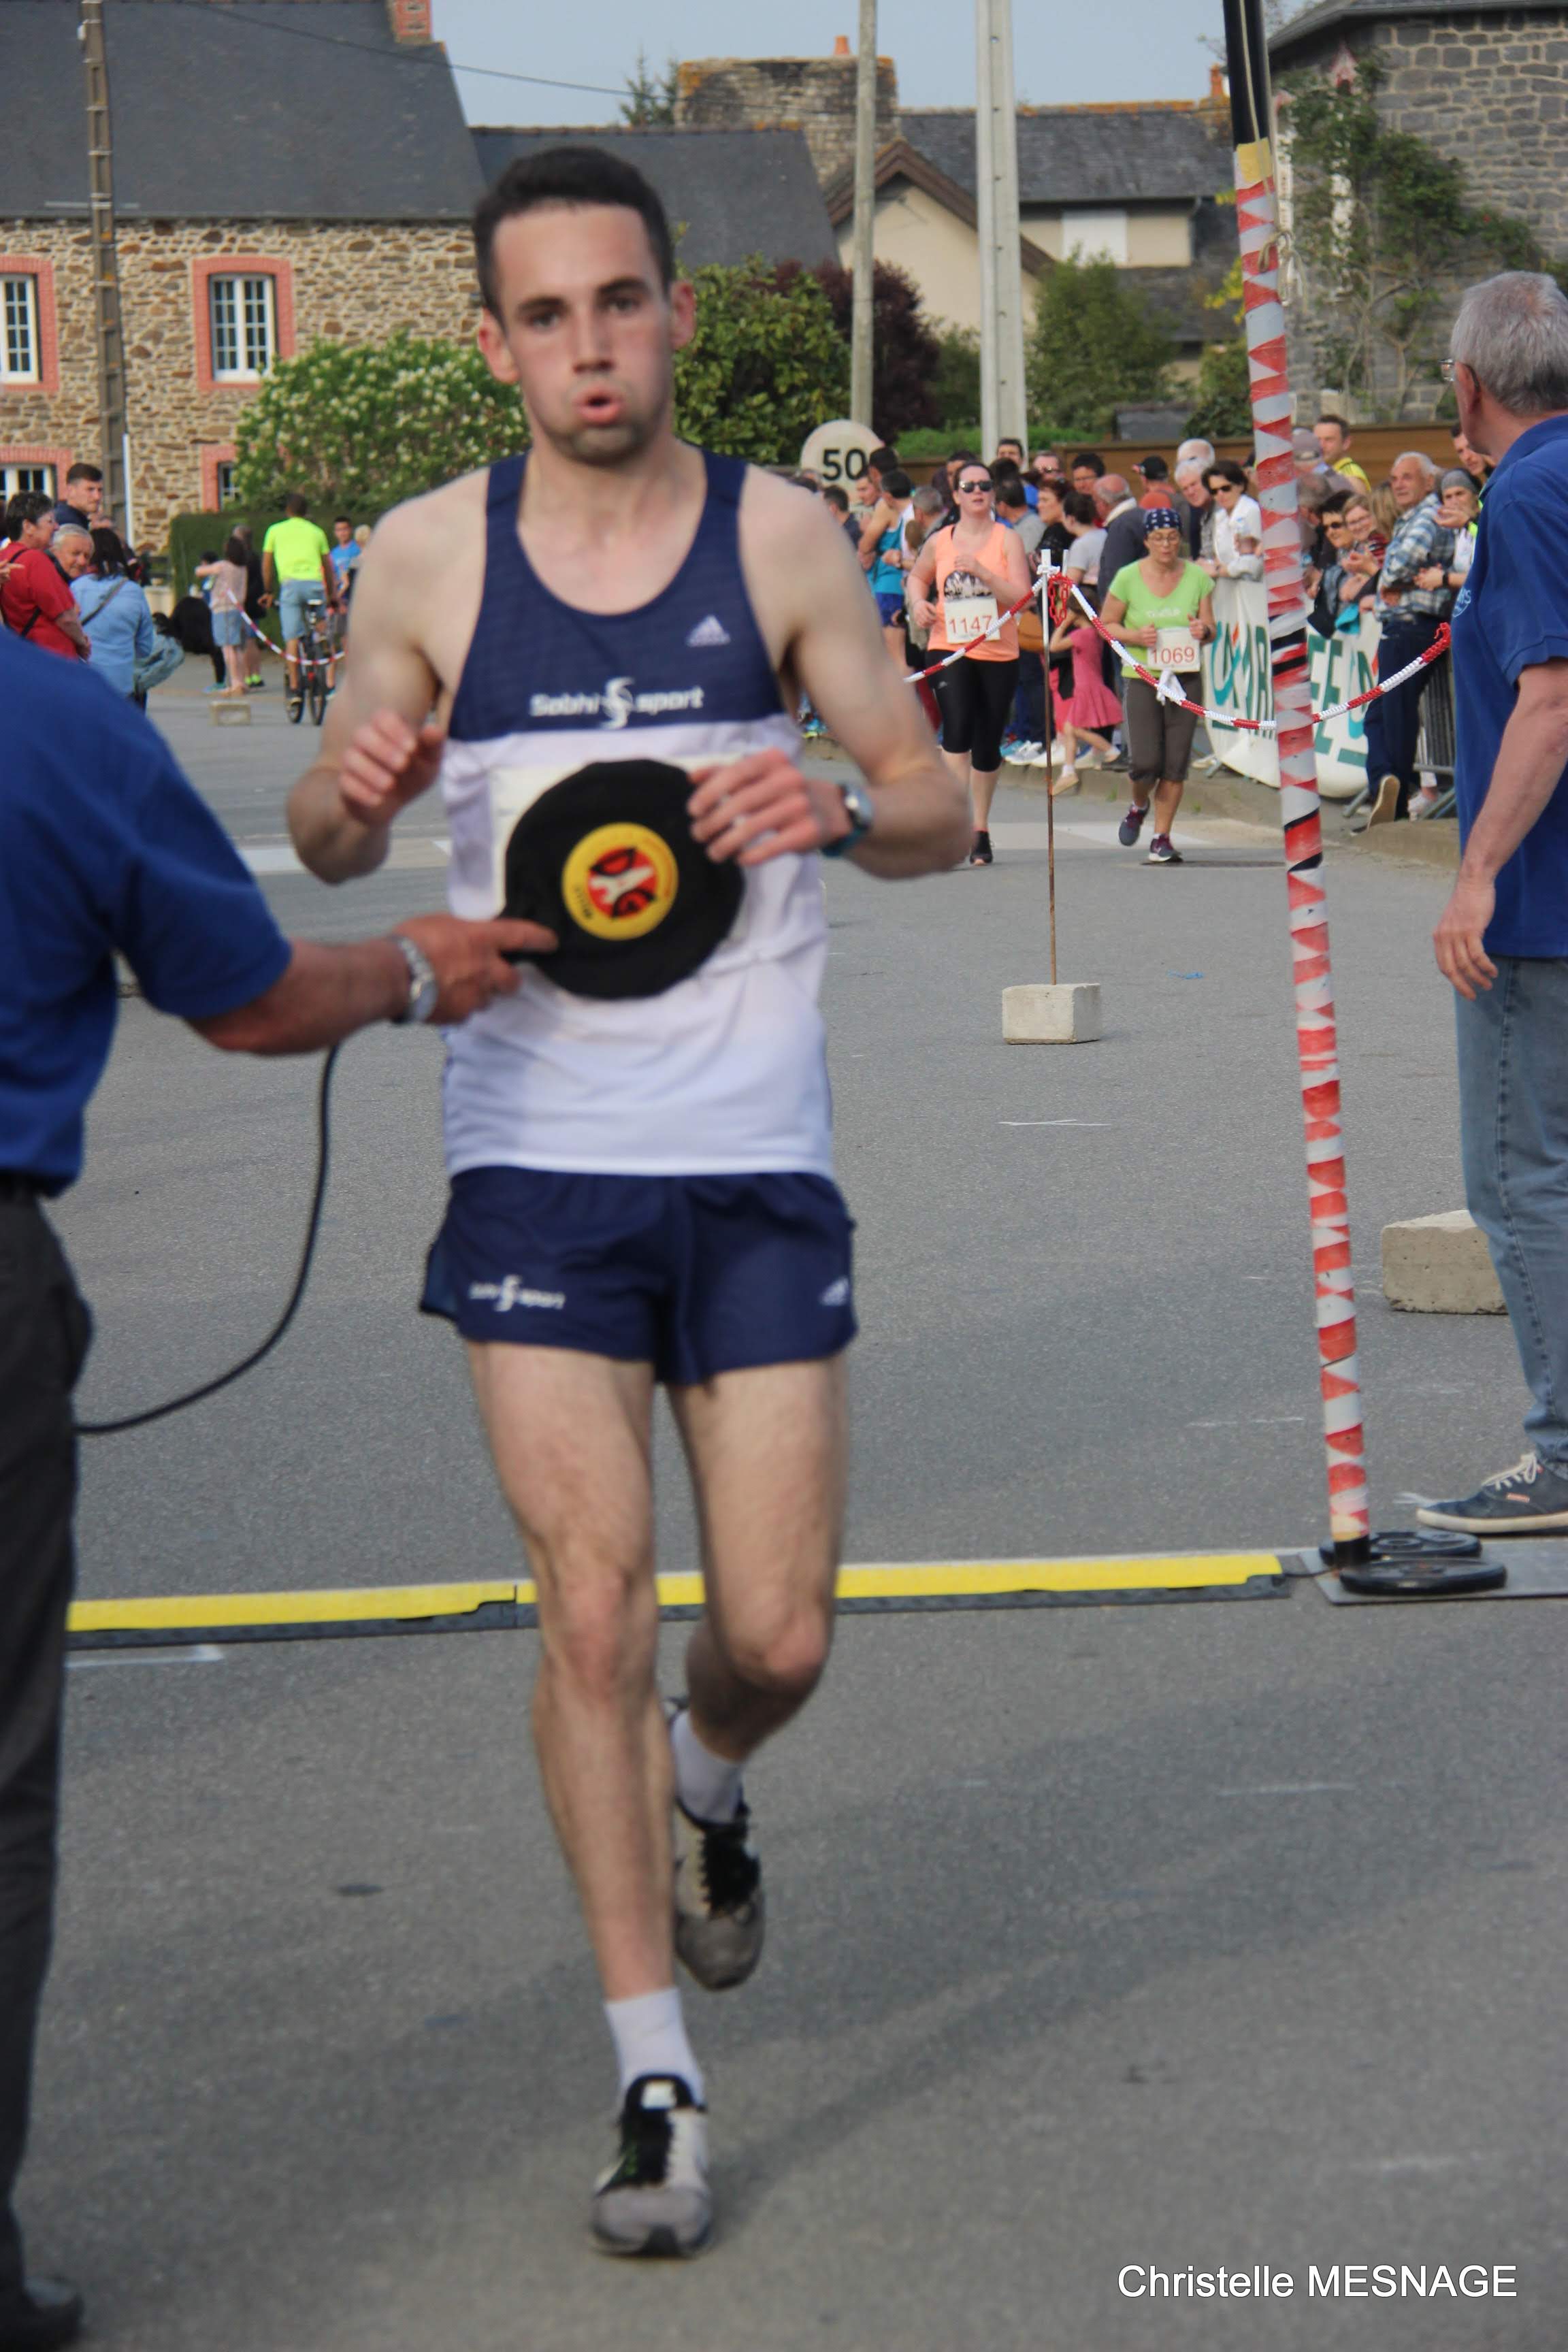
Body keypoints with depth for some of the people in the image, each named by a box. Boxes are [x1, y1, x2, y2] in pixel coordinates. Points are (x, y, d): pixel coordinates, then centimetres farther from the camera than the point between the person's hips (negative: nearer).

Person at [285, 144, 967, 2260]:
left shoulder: (781, 536, 0)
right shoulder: (429, 556, 2)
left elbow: (940, 809, 3)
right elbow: (336, 848, 11)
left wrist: (838, 810, -20)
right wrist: (346, 797, -13)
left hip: (758, 1163, 0)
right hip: (538, 1158, 0)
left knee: (779, 1639, 3)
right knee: (593, 1610, -6)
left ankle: (705, 1779, 41)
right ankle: (657, 2085, 5)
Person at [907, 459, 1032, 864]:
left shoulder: (1006, 539, -1)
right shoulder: (939, 541, 5)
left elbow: (1023, 596, -10)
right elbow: (917, 577, 24)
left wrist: (984, 573, -22)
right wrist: (919, 603, 3)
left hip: (998, 653, 0)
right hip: (949, 650, 0)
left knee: (987, 746, 7)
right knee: (957, 728, -22)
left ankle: (980, 831, 22)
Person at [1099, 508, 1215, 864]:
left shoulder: (1197, 577, 2)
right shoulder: (1128, 578, -4)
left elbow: (1211, 628, 8)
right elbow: (1106, 624, 5)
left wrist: (1203, 631, -16)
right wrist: (1135, 636, -14)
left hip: (1185, 675, 2)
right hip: (1141, 675, -2)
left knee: (1176, 763, -1)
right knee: (1145, 762, -8)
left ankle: (1161, 838, 10)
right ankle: (1138, 807, 26)